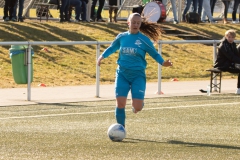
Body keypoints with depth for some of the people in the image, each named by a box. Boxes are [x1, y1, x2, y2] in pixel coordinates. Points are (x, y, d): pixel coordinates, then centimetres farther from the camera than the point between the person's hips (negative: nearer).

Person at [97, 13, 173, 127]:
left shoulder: (144, 39, -4)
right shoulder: (121, 37, 4)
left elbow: (154, 54, 0)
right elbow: (112, 48, 21)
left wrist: (162, 62, -16)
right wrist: (102, 56, 11)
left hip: (138, 75, -2)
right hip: (122, 74, 2)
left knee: (137, 107, -11)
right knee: (120, 104, -6)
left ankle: (136, 104, 29)